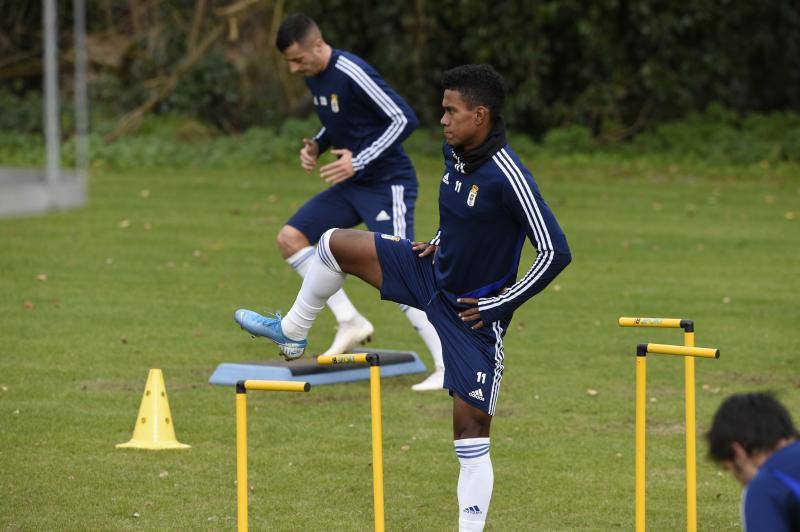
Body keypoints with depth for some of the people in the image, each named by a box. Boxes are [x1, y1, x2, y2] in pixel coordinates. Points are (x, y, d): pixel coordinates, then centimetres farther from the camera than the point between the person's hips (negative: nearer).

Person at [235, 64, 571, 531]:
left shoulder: (508, 177, -27)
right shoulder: (454, 153, -2)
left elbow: (556, 252, -26)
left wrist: (499, 305, -20)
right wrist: (440, 243, 6)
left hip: (473, 314, -8)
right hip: (435, 275, 8)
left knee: (471, 433, -7)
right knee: (335, 244, 6)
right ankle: (292, 334, 27)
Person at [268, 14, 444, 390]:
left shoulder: (352, 74, -22)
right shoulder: (314, 77, 5)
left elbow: (404, 119, -22)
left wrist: (359, 161, -24)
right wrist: (316, 146, 1)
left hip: (387, 185, -9)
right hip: (352, 185, 9)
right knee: (290, 238, 3)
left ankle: (448, 367, -16)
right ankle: (350, 323, 7)